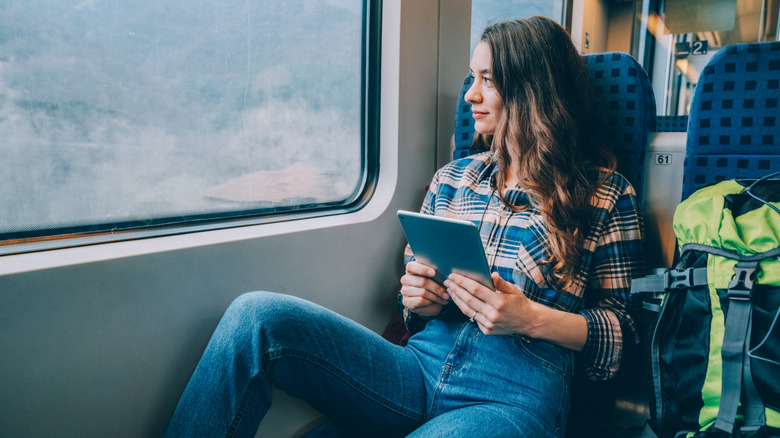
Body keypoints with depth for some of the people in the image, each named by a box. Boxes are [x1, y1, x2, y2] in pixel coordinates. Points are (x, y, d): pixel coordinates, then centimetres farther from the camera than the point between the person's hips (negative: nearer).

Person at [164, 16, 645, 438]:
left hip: (516, 392, -3)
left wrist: (531, 318, -13)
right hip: (422, 367, 4)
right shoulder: (453, 177, 17)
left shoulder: (606, 193, 6)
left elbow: (622, 334, 5)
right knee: (258, 315, -21)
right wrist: (417, 299, -3)